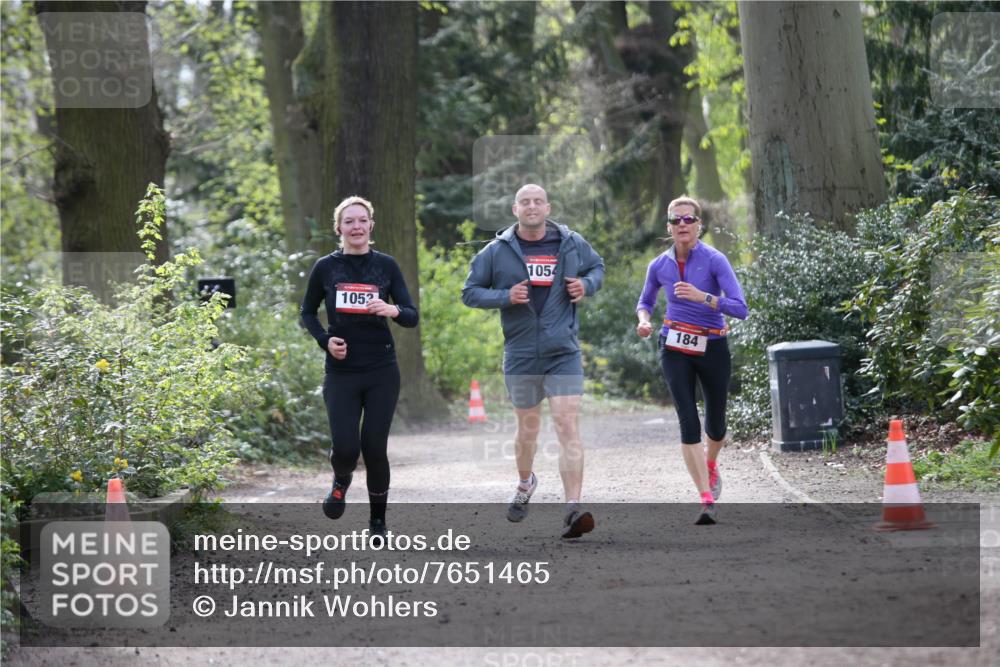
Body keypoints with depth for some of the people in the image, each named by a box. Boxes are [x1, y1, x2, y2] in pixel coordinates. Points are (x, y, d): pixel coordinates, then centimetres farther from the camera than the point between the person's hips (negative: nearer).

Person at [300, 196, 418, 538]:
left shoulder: (386, 265, 2)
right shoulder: (326, 267, 2)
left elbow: (412, 317, 2)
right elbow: (307, 313, 14)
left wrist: (393, 311, -21)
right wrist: (325, 340, -4)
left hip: (382, 372, 0)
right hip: (341, 372, 0)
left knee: (374, 447, -2)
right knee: (345, 448, -12)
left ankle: (378, 520, 18)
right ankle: (341, 482, 25)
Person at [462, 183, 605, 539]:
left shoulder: (572, 244, 2)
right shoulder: (497, 251, 0)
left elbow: (597, 267, 21)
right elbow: (470, 292, 5)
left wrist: (586, 285, -2)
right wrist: (505, 297, -13)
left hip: (563, 352, -1)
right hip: (521, 355, 1)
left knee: (568, 426, -15)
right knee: (528, 427, 17)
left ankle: (573, 510, -21)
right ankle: (525, 483, 47)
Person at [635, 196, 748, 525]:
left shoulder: (714, 260, -12)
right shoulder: (659, 266, 0)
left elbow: (740, 308, -19)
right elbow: (645, 302, 19)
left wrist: (703, 297, -32)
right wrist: (644, 320, -4)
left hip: (712, 349, -1)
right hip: (675, 350, 1)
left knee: (715, 425, 11)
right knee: (689, 421, -15)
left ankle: (711, 465, 47)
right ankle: (706, 500, -17)